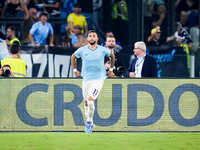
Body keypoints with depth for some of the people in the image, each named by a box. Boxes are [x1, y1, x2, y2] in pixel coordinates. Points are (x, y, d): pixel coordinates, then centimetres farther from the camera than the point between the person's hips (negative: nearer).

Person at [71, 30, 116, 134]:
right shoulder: (82, 50, -1)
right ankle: (90, 123, 27)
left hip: (98, 79, -3)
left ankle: (89, 122, 0)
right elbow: (73, 57, 19)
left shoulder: (102, 50, -4)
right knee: (86, 102, 10)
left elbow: (112, 56, 16)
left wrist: (111, 70, 19)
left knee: (90, 101, -18)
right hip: (86, 79, 3)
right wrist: (75, 70, 16)